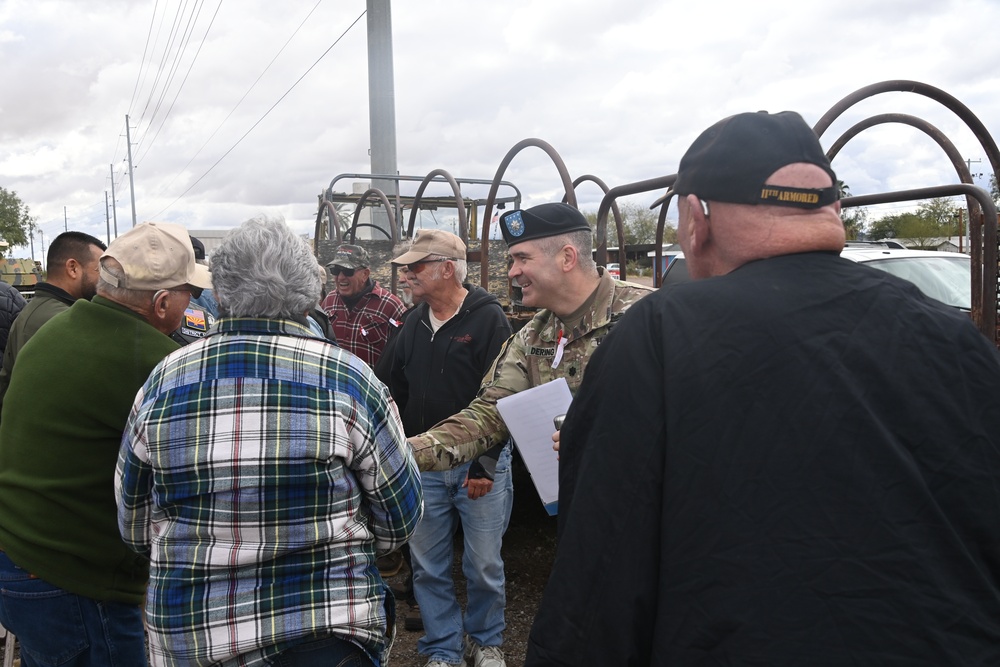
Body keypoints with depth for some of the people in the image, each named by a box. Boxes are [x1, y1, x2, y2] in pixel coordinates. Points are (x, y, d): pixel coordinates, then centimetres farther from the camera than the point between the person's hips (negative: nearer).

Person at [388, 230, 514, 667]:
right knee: (428, 565, 11)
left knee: (484, 564, 8)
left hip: (480, 465, -5)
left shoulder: (489, 319, -9)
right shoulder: (413, 324, 9)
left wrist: (485, 463, -14)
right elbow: (398, 395, 17)